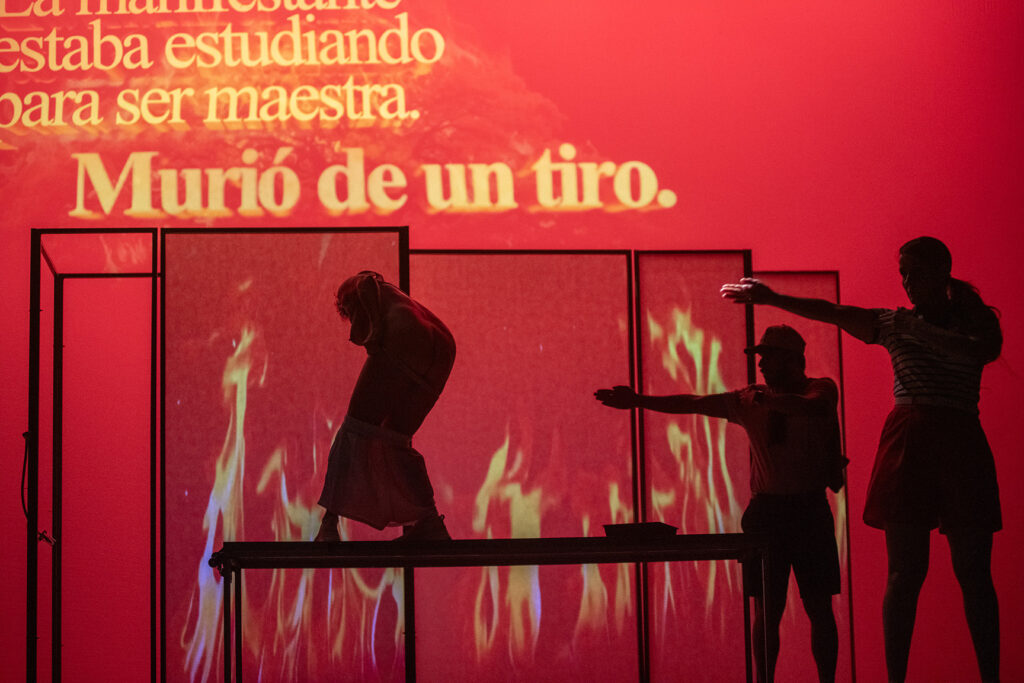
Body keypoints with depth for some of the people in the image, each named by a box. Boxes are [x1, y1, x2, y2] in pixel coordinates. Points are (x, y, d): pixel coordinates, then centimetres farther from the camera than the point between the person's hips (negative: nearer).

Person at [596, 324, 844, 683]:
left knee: (819, 608, 0)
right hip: (766, 510, 2)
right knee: (767, 610, 0)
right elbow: (694, 404, 7)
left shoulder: (822, 388, 2)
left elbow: (812, 406, -21)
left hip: (810, 509, -2)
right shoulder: (750, 399, 10)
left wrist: (767, 399, -26)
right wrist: (639, 401, 2)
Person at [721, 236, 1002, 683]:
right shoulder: (894, 324, 12)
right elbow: (831, 312, 3)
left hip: (962, 445, 0)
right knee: (905, 572, -3)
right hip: (908, 441, 0)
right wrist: (773, 299, -6)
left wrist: (924, 332, -17)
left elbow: (987, 350, -12)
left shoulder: (976, 324, 10)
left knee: (974, 573, -1)